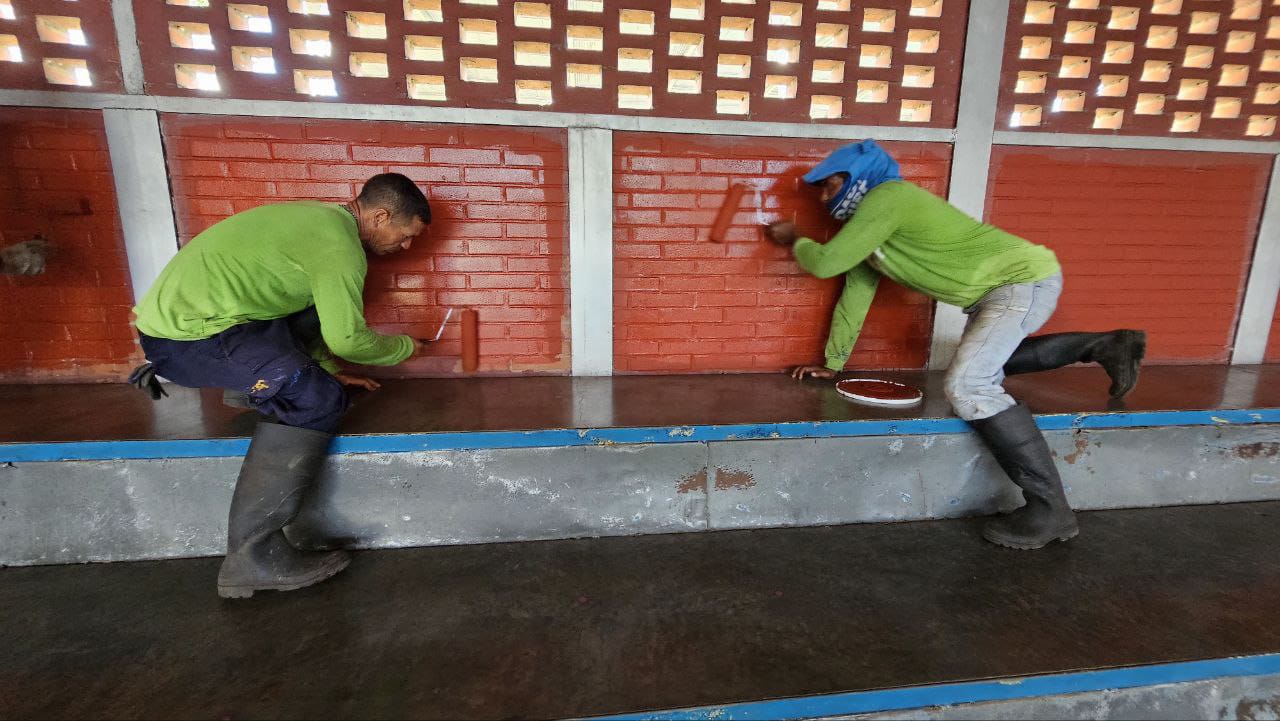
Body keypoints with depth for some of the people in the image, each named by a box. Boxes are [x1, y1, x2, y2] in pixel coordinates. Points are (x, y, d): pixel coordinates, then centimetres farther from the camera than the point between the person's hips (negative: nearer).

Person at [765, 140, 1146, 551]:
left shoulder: (885, 198, -20)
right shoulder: (867, 221, 9)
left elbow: (825, 263, -24)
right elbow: (856, 290, 12)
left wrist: (794, 240, -2)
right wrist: (832, 364, 14)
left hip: (1027, 278, -10)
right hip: (999, 288, 10)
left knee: (968, 386, -25)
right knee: (988, 360, 31)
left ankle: (1049, 510, -16)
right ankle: (1106, 347, 34)